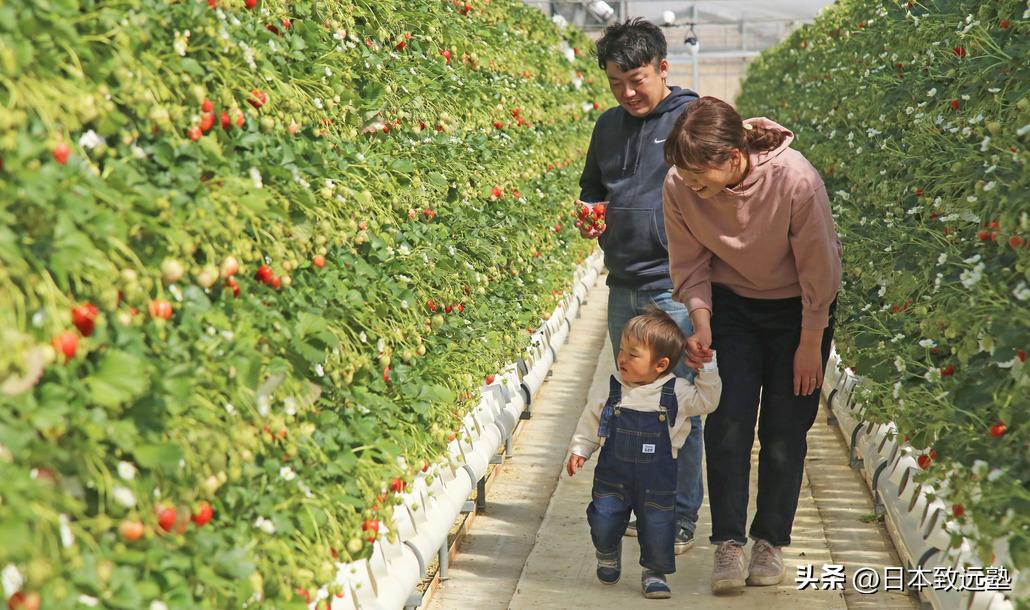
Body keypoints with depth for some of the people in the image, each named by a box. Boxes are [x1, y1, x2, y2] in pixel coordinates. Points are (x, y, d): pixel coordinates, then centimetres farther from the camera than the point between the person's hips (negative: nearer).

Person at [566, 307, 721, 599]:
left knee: (657, 525, 3)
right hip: (613, 473, 1)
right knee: (603, 521, 3)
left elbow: (707, 400, 1)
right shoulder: (612, 387, -5)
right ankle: (607, 555, 36)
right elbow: (592, 419, 6)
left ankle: (654, 573, 25)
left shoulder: (676, 392, -8)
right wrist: (579, 450, 1)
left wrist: (707, 367, -9)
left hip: (657, 478, -1)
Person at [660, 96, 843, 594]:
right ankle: (728, 543, -1)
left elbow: (819, 268, -18)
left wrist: (811, 344, -12)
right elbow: (690, 264, -6)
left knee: (784, 431, 0)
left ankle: (771, 542, 14)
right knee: (728, 422, -8)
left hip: (798, 307, -2)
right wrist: (701, 324, -18)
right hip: (731, 305, 2)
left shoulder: (796, 180, -31)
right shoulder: (678, 187, -22)